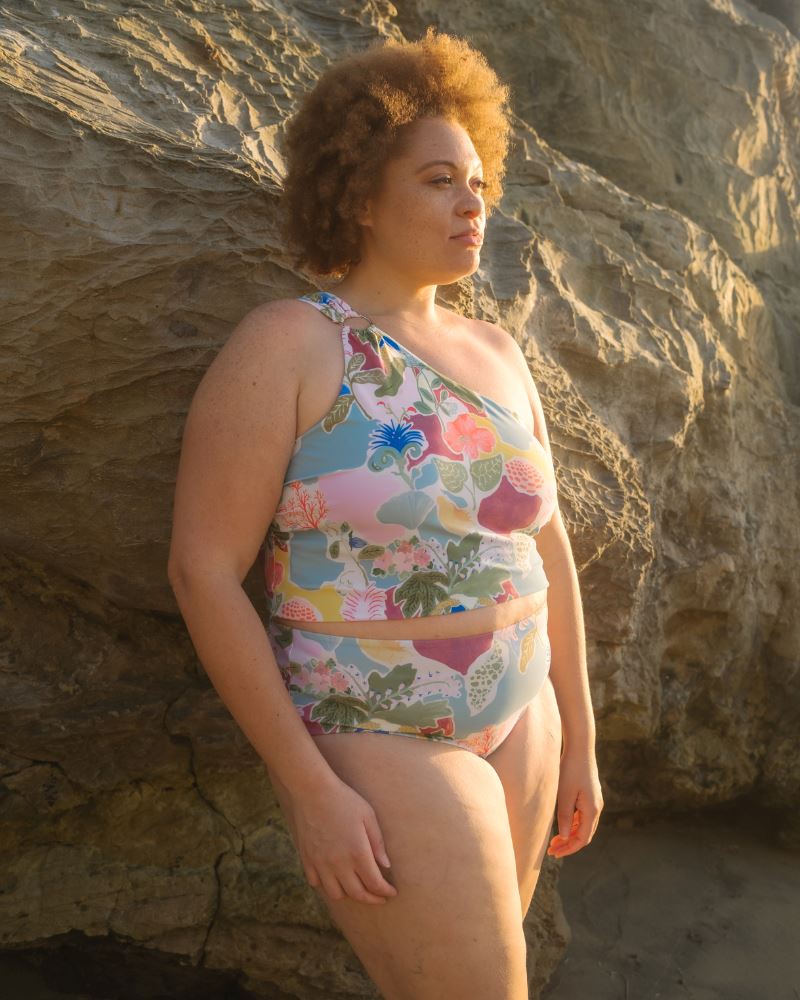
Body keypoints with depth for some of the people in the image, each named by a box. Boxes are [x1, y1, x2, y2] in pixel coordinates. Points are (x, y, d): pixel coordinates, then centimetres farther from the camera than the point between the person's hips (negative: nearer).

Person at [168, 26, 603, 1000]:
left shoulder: (493, 354, 5)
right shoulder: (282, 343, -16)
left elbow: (545, 546, 9)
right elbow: (201, 568, -18)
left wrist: (577, 738, 11)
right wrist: (310, 790, -20)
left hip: (514, 721, 7)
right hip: (378, 748, -7)